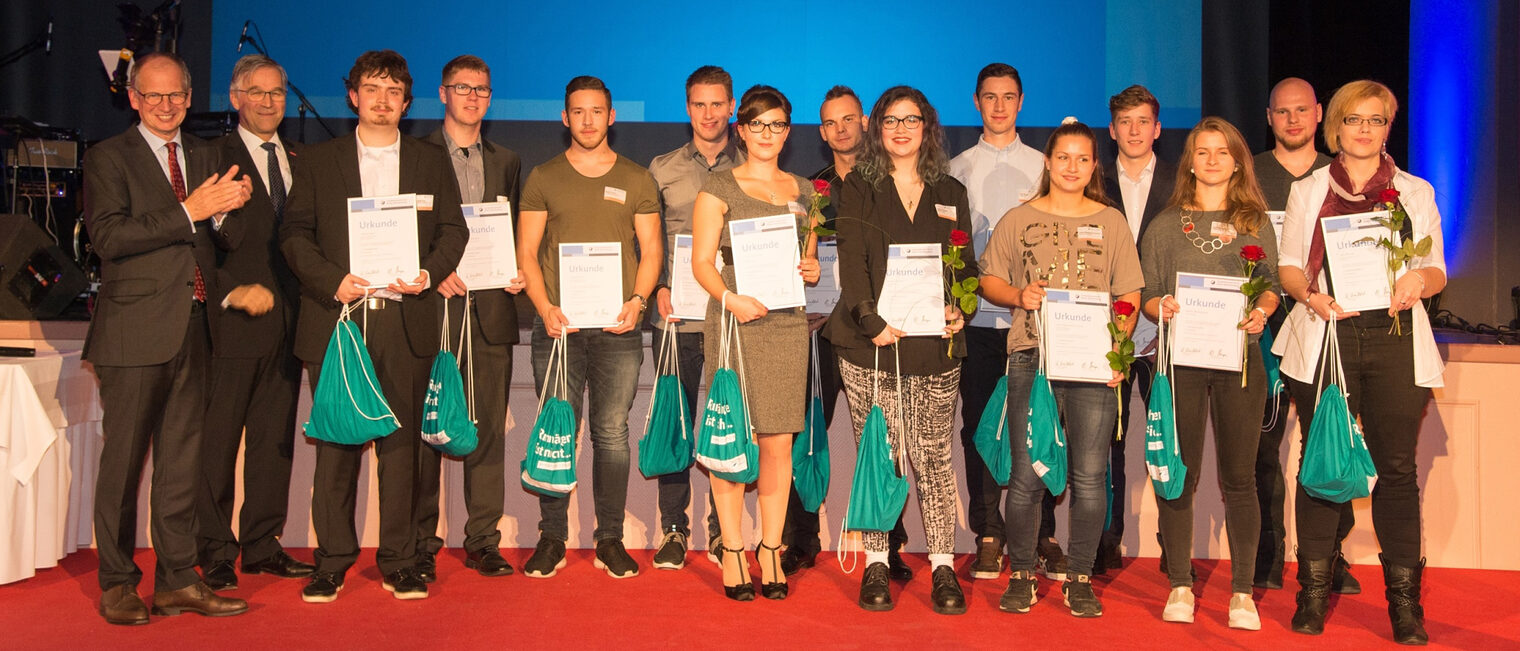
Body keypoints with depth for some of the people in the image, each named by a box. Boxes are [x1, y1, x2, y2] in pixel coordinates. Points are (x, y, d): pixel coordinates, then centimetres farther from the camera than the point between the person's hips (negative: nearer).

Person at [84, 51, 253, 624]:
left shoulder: (206, 157, 16)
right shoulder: (107, 158, 0)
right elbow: (109, 237, -13)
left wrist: (226, 208, -7)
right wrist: (190, 211, -18)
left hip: (192, 329, 5)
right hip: (134, 330, -5)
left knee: (182, 459, 10)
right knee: (123, 460, 2)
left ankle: (177, 580, 19)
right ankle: (117, 584, 15)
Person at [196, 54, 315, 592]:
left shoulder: (299, 161, 15)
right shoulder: (213, 158, -1)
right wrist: (231, 292, -18)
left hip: (288, 322, 5)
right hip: (233, 322, -5)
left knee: (275, 438, 10)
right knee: (218, 441, 1)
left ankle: (262, 544, 21)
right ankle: (214, 552, 13)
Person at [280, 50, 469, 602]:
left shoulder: (432, 161, 14)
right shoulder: (318, 161, 12)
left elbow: (454, 229, 10)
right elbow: (295, 234, 6)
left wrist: (429, 274, -7)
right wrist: (331, 282, -10)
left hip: (406, 322, 0)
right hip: (336, 322, 0)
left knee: (402, 443, 3)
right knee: (336, 443, 2)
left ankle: (398, 562, 11)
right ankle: (332, 562, 12)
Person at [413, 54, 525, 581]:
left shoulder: (506, 162, 18)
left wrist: (516, 272, 0)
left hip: (491, 310, 3)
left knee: (489, 428, 4)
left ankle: (483, 539, 13)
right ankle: (421, 543, 9)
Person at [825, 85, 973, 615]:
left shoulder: (950, 193, 16)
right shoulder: (859, 188, 7)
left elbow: (966, 264, 16)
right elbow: (851, 261, -4)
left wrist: (961, 311, -3)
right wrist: (872, 321, -16)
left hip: (935, 345, 2)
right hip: (870, 341, -1)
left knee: (933, 456, 1)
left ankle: (943, 565, 9)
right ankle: (876, 564, 10)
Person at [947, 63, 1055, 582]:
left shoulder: (1042, 166, 12)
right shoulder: (958, 170, 12)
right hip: (978, 317, 0)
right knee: (979, 427, 3)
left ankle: (1043, 534, 10)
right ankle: (988, 534, 13)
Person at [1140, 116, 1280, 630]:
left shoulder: (1256, 222, 12)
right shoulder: (1166, 223, 10)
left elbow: (1271, 286, 12)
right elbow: (1146, 295, 8)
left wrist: (1261, 312, -9)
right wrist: (1161, 307, -13)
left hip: (1239, 356, 1)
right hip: (1180, 356, 0)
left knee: (1239, 477, 2)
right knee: (1179, 473, 1)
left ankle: (1242, 592, 12)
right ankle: (1180, 587, 12)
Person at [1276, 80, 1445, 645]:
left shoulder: (1417, 192, 14)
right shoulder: (1308, 190, 13)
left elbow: (1436, 270, 12)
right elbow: (1288, 266, 10)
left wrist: (1418, 279, -12)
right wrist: (1310, 294, -12)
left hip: (1395, 341, 1)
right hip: (1323, 339, 0)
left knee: (1397, 467, -2)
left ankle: (1404, 600, 8)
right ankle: (1314, 591, 9)